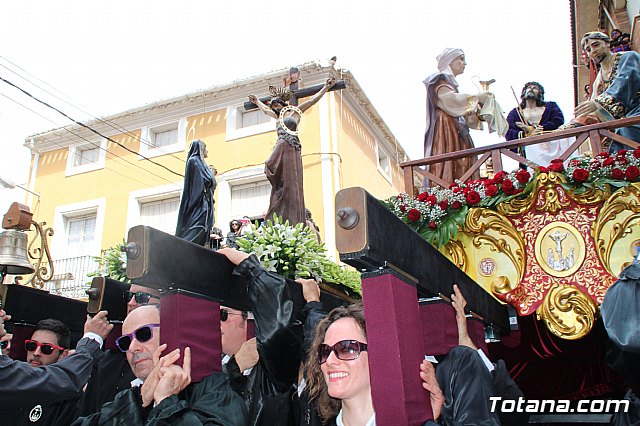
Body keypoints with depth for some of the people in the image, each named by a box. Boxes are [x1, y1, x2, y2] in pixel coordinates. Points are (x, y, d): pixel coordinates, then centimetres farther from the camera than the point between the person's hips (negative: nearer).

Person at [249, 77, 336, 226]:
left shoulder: (295, 112, 13)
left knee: (291, 183, -12)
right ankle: (278, 222, -11)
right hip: (281, 147, 5)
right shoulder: (278, 116, 28)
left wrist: (326, 87, 12)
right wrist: (256, 101, 60)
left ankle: (293, 223, -17)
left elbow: (312, 100, 14)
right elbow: (265, 109, 47)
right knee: (280, 185, -5)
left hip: (291, 149, -5)